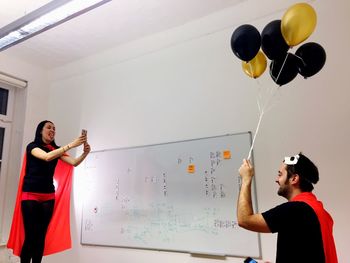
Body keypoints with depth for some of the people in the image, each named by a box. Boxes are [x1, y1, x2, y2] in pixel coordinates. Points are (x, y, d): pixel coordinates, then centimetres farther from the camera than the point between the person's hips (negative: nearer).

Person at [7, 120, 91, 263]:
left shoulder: (56, 150, 10)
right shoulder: (32, 146, -3)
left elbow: (74, 162, -2)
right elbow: (47, 157, -23)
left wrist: (85, 153, -22)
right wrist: (71, 145, -30)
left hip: (48, 197, 4)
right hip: (30, 195, -4)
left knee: (41, 236, 5)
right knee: (30, 236, -7)